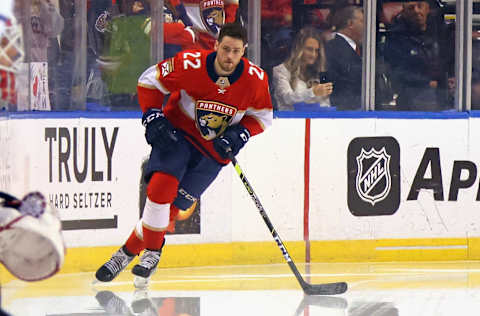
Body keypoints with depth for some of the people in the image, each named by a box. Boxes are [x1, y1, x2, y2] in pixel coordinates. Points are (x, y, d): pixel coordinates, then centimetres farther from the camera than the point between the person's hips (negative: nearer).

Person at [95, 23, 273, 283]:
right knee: (161, 186, -24)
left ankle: (129, 252, 10)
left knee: (171, 207, -6)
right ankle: (153, 251, -4)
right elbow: (149, 81, -7)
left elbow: (262, 115, 3)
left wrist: (239, 135, -14)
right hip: (178, 134, -1)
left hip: (213, 151, 2)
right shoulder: (190, 64, -21)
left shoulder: (255, 79, -14)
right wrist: (152, 119, -17)